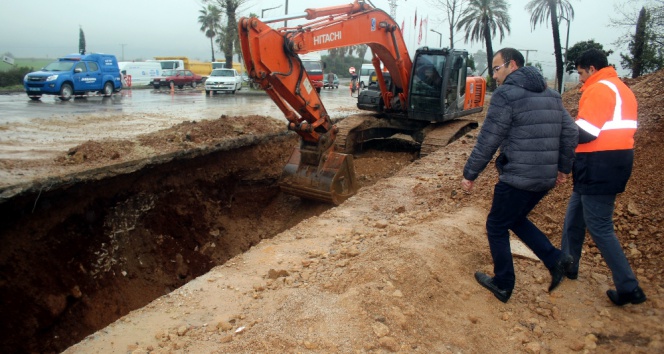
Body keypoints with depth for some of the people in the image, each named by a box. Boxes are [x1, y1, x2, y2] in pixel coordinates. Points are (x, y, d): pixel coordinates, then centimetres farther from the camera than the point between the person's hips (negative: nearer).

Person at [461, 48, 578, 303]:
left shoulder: (506, 95, -12)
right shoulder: (551, 95, 13)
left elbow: (487, 141, -13)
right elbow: (570, 133, 14)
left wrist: (470, 174, -5)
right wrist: (563, 167, 23)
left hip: (517, 178, -8)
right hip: (545, 179, 8)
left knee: (497, 227, 9)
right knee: (515, 219, 26)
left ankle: (503, 285, 20)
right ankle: (555, 260, 14)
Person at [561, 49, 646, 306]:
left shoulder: (599, 89, -14)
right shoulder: (621, 89, 18)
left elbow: (584, 133, -21)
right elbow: (616, 128, 15)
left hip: (599, 167, -10)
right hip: (617, 160, 10)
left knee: (599, 227, -4)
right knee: (575, 215, 19)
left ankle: (629, 288, 1)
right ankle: (567, 266, 31)